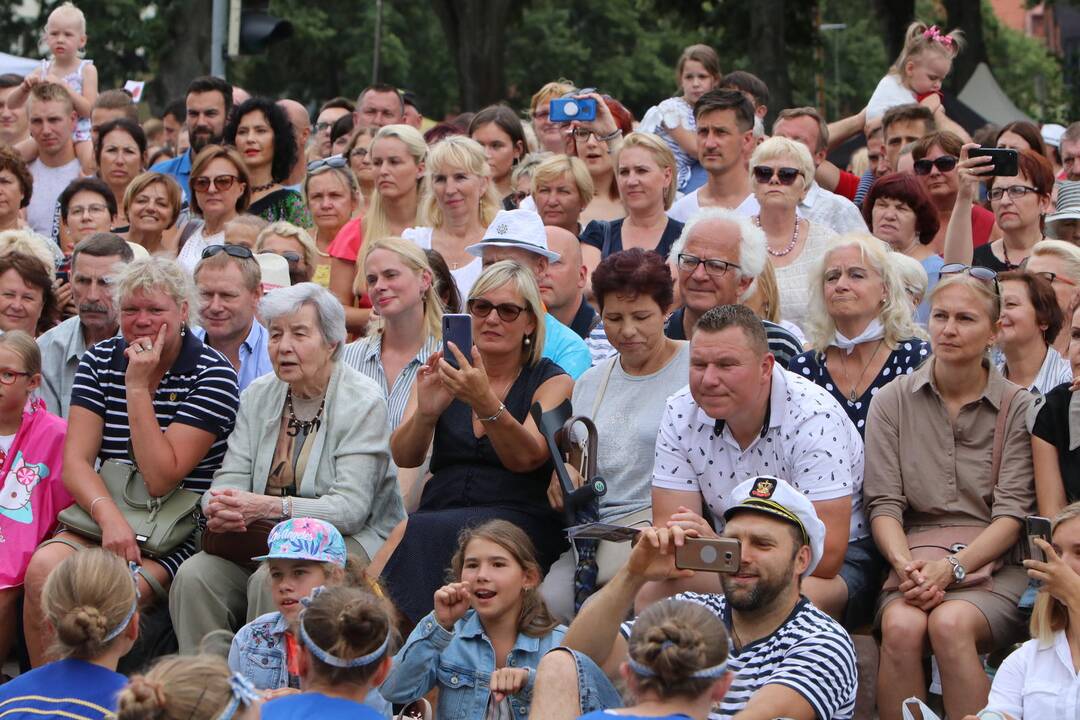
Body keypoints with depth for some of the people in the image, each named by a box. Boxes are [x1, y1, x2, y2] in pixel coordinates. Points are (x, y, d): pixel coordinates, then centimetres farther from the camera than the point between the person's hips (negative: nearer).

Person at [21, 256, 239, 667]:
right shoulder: (99, 362, 7)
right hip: (105, 517, 4)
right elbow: (76, 462, -2)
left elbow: (160, 479, -14)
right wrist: (109, 515, -21)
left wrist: (138, 387, -15)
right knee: (43, 569, -26)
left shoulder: (213, 375, -7)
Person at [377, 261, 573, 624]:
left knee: (417, 534, -32)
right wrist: (425, 413, -20)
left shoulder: (552, 381, 7)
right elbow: (403, 456, 2)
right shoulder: (444, 373, 17)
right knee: (414, 536, -33)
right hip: (440, 510, 3)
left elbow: (526, 458, -12)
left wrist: (486, 403, -30)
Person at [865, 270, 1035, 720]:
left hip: (992, 565, -1)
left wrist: (952, 567, -17)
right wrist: (905, 565, -17)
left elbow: (1012, 513, -2)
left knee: (950, 624, -34)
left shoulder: (1017, 408, 4)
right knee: (901, 626, -32)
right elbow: (883, 504, 3)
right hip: (914, 560, 1)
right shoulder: (893, 401, 9)